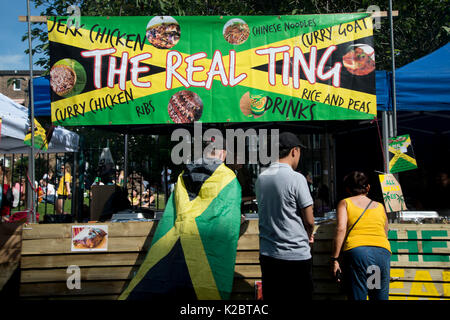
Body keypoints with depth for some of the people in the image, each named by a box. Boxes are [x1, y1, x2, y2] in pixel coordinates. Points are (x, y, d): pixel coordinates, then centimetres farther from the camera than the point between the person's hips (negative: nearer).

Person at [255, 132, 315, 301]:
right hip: (296, 255, -6)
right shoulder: (296, 178, -13)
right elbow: (309, 220, -10)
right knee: (301, 297, 7)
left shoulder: (261, 178, 6)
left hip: (267, 254, 6)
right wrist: (309, 235, 13)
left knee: (270, 297, 13)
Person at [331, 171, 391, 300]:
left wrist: (334, 259, -5)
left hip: (357, 250, -3)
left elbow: (341, 229, -2)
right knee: (381, 297, 11)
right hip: (383, 251, 3)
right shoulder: (380, 206, 23)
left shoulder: (345, 203, 13)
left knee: (358, 296, -3)